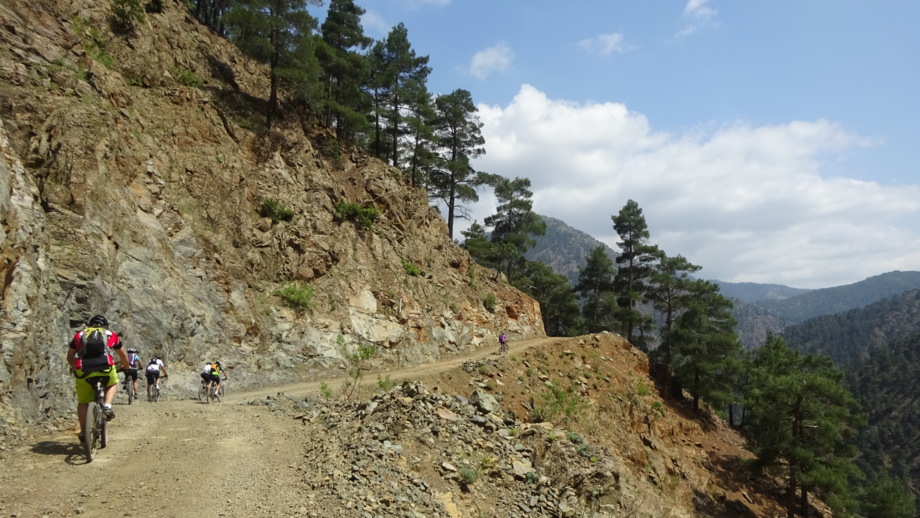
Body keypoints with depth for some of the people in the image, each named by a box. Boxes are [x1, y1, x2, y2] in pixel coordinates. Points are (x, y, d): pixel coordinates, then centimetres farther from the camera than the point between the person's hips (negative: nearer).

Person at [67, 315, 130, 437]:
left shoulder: (80, 334, 25)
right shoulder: (110, 335, 24)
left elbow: (70, 357, 29)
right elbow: (123, 356, 35)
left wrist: (76, 369, 47)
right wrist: (126, 366, 54)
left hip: (83, 371, 1)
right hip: (105, 368, -1)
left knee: (83, 402, 17)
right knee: (113, 384, 29)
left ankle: (83, 431, 13)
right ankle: (107, 406, 5)